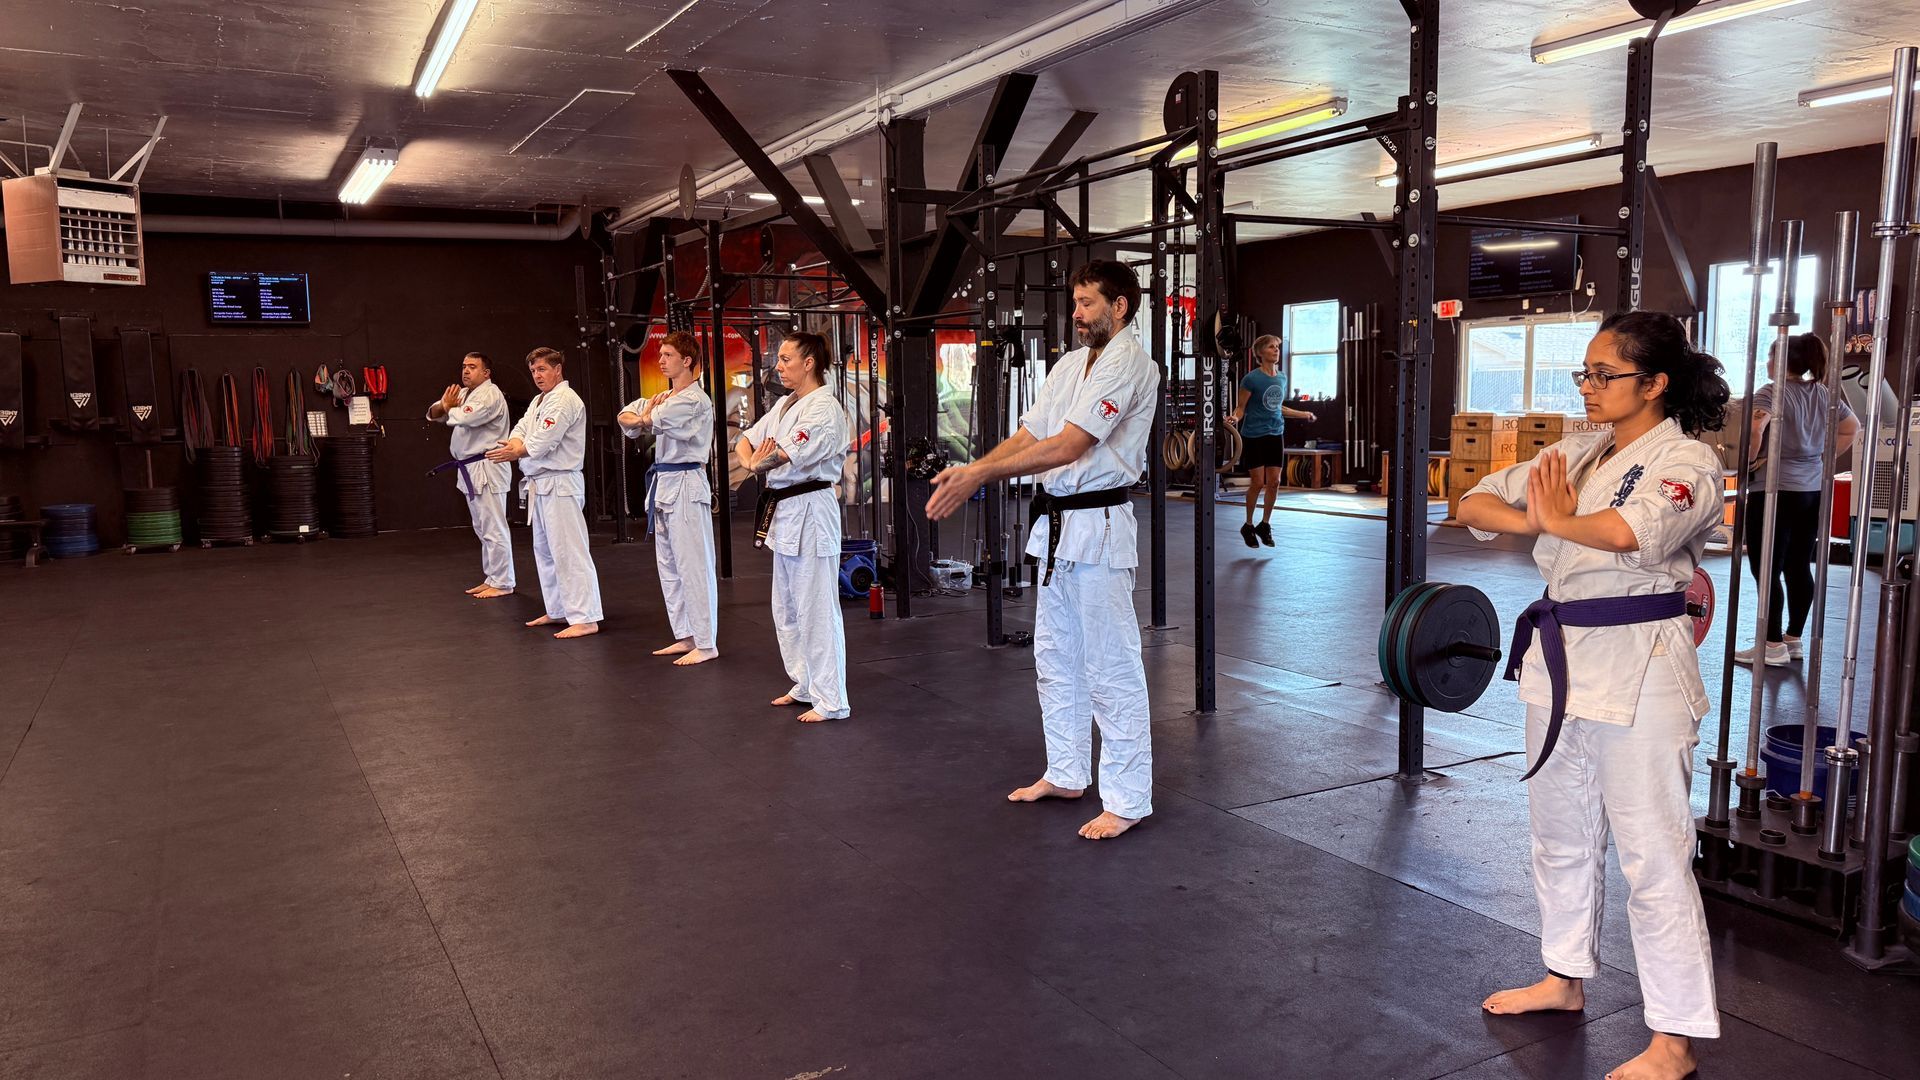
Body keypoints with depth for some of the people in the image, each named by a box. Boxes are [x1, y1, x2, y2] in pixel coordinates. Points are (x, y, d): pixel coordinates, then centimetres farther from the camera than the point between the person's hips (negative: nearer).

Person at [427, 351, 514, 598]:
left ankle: (503, 583, -2)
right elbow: (433, 413, 13)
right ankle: (492, 579, 23)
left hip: (488, 469, -10)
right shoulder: (463, 393, 17)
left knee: (493, 528, -7)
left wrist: (449, 409, -4)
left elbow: (467, 417, -26)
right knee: (483, 529, 15)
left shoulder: (490, 394, -12)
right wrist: (445, 406, -11)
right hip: (471, 469, 10)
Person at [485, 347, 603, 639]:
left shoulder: (565, 400, -14)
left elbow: (544, 441, -20)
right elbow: (521, 429, 11)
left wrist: (516, 452, -6)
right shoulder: (539, 401, 19)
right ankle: (558, 610, 28)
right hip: (540, 485, 11)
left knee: (568, 551, -13)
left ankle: (586, 618, -13)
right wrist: (515, 444, -11)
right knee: (545, 550, 17)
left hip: (561, 485, -11)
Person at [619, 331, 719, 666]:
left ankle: (706, 644, -4)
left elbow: (652, 420, -21)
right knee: (669, 566, 14)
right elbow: (626, 417, 12)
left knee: (694, 566, -8)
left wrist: (646, 414, 2)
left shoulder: (695, 400, -14)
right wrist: (644, 416, -9)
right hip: (663, 485, 10)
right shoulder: (665, 397, 17)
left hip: (686, 486, -10)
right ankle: (685, 636, 23)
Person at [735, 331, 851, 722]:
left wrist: (760, 463, -3)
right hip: (784, 513, 10)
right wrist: (750, 460, -11)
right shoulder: (785, 406, 14)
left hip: (810, 514, -10)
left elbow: (783, 455, -24)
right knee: (786, 609, 17)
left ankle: (831, 701, 3)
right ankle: (804, 686, 31)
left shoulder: (824, 409, -15)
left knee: (816, 610, -5)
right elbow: (745, 443, 12)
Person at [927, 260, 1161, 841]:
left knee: (1111, 668, -4)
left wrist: (981, 476, -25)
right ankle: (1066, 773, 33)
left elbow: (1069, 445, -24)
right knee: (1056, 657, 18)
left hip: (1097, 525, -10)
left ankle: (1127, 800, 6)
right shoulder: (1071, 364, 15)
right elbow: (1029, 433, 9)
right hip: (1058, 526, 10)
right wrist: (969, 469, -7)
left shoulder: (1127, 363, -15)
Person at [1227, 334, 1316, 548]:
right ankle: (1248, 526, 14)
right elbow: (1240, 408, -7)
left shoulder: (1281, 378, 7)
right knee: (1258, 483, -3)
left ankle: (1265, 525, 18)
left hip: (1275, 434, 5)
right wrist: (1235, 418, -28)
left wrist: (1303, 414, 25)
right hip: (1254, 436, -5)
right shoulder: (1251, 379, -11)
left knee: (1274, 482, 3)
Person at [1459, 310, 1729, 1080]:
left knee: (1653, 852, -1)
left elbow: (1630, 531, -32)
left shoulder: (1686, 459, -11)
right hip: (1561, 655, 8)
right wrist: (1532, 520, -13)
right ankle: (1567, 979, 37)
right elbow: (1472, 506, 6)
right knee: (1561, 832, 19)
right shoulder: (1575, 455, 9)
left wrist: (1555, 519, -13)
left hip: (1639, 666, -7)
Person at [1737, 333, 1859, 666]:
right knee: (1800, 567, 13)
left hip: (1774, 490, -8)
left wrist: (1750, 461, -11)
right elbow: (1852, 430, 22)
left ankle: (1773, 645, -1)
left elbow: (1754, 428, -27)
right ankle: (1794, 638, 21)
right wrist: (1823, 458, 18)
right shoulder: (1825, 394, 12)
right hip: (1813, 491, 8)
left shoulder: (1772, 393, -10)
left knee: (1767, 570, -3)